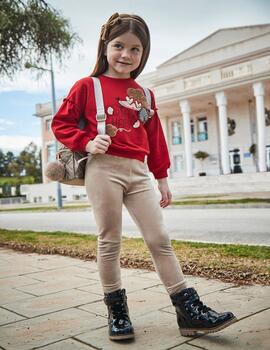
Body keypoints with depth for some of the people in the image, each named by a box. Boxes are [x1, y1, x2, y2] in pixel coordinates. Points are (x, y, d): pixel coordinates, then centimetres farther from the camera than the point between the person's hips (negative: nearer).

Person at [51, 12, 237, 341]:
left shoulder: (144, 95, 16)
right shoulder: (88, 85, 4)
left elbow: (155, 140, 18)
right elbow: (61, 123, 5)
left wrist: (162, 179, 16)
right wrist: (87, 142, -12)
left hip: (138, 173, 4)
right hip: (104, 170, -4)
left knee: (160, 239, 2)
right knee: (109, 242, 2)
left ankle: (189, 310, 7)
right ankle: (116, 310, 18)